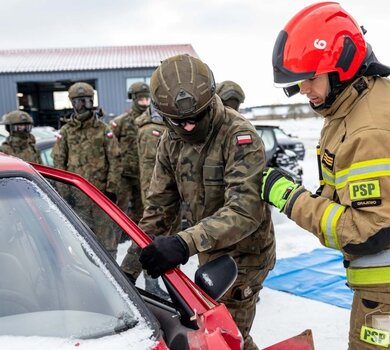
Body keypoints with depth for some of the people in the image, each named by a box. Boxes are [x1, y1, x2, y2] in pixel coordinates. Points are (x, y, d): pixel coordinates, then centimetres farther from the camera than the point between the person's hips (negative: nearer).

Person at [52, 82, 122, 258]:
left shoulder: (103, 130, 2)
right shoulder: (65, 131, 7)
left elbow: (115, 161, 0)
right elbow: (59, 162, 6)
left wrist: (111, 189, -6)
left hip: (101, 191, -1)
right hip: (76, 193, 1)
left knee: (106, 234, 4)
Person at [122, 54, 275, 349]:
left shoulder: (239, 136, -25)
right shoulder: (172, 140, -3)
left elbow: (245, 209, -35)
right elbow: (160, 205, 1)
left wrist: (184, 243, -46)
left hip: (243, 254, -7)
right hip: (209, 253, 7)